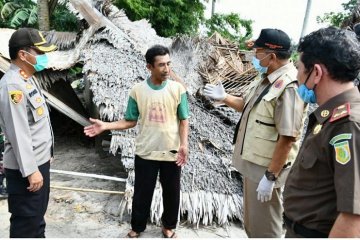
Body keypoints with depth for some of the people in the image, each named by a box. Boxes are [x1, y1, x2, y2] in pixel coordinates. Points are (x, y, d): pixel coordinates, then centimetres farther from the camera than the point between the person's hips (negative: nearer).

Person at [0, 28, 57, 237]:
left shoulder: (27, 80, 9)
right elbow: (18, 133, -25)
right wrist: (30, 170, -22)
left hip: (39, 161, 10)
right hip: (25, 168, -10)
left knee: (37, 216, 24)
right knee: (26, 221, 6)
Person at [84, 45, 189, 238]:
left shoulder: (177, 89, -6)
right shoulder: (137, 90, -4)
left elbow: (184, 121, -3)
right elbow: (130, 121, 0)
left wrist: (184, 144, -16)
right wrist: (105, 126, -13)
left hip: (172, 153, 0)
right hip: (145, 153, 0)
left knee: (171, 192, 15)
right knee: (142, 193, 14)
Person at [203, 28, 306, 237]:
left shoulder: (289, 87, -24)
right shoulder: (267, 79, 6)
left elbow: (287, 139, -26)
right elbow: (251, 107, 19)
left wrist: (270, 176, -22)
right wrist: (224, 97, 7)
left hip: (266, 169, -9)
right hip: (253, 163, 9)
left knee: (264, 225, 9)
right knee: (252, 221, 25)